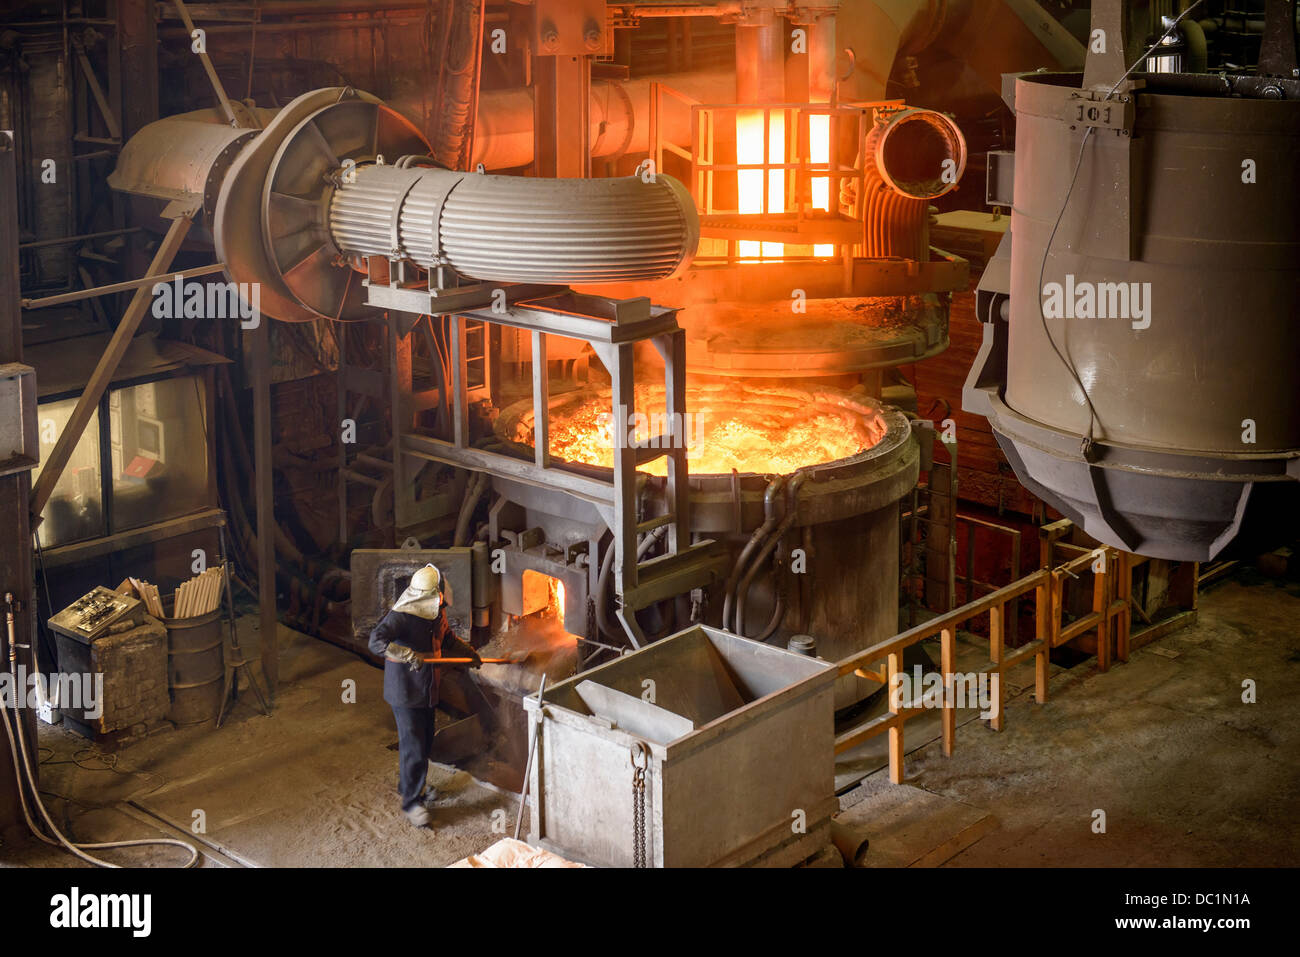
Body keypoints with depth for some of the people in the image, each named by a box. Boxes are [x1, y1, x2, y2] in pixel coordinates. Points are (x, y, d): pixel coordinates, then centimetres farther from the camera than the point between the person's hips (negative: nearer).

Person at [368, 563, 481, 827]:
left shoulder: (436, 613, 3)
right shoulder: (400, 617, -24)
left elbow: (447, 638, 23)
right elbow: (376, 641, -38)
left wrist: (469, 653, 21)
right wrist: (408, 655, -47)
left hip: (428, 691, 8)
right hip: (405, 693, -8)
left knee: (424, 742, 19)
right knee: (413, 748, -4)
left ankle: (409, 787, 38)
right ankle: (411, 803, 9)